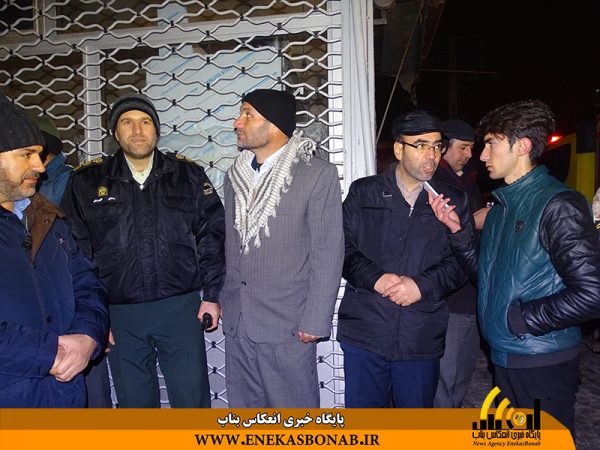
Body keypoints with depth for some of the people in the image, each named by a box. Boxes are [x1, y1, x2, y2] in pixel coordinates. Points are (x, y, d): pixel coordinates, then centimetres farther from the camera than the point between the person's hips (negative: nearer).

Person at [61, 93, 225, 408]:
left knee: (193, 399, 9)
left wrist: (212, 294, -1)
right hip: (119, 313, 1)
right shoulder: (86, 181, 2)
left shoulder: (188, 174, 2)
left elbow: (212, 234, 3)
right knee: (135, 402, 16)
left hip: (181, 307, 0)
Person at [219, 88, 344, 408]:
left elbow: (327, 254, -10)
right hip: (236, 323, 6)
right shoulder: (235, 175, 10)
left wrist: (314, 322, -12)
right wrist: (223, 301, 11)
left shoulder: (317, 174, -9)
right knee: (243, 405, 18)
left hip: (288, 327, -5)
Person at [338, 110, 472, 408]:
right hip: (363, 333, 0)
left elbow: (459, 262, 1)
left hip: (422, 337, 1)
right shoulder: (362, 192, 5)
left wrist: (421, 285, -15)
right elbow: (343, 248, 0)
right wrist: (375, 278, -17)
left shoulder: (453, 200, 6)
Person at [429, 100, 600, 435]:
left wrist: (520, 319, -16)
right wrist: (457, 230, 1)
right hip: (504, 357, 8)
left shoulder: (558, 204, -16)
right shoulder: (503, 204, 10)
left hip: (543, 364, -8)